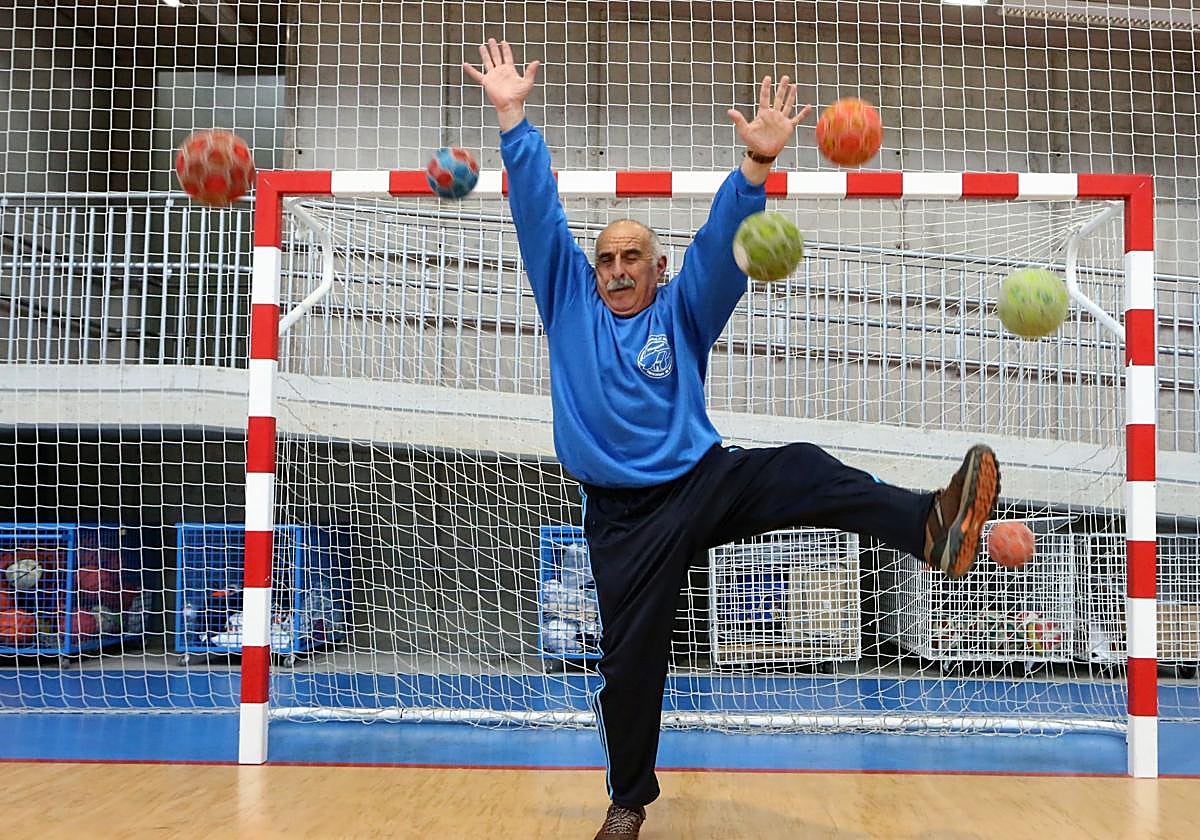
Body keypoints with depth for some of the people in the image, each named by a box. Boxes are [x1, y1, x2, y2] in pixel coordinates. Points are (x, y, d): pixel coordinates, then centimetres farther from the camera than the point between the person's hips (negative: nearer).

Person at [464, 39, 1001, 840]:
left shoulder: (682, 312, 7)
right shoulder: (569, 303, 8)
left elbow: (722, 242, -7)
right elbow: (539, 213, 1)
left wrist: (756, 165, -22)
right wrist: (514, 119, -7)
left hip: (703, 481, 0)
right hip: (622, 514, 0)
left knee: (802, 472, -28)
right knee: (630, 658, 3)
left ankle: (932, 527, -51)